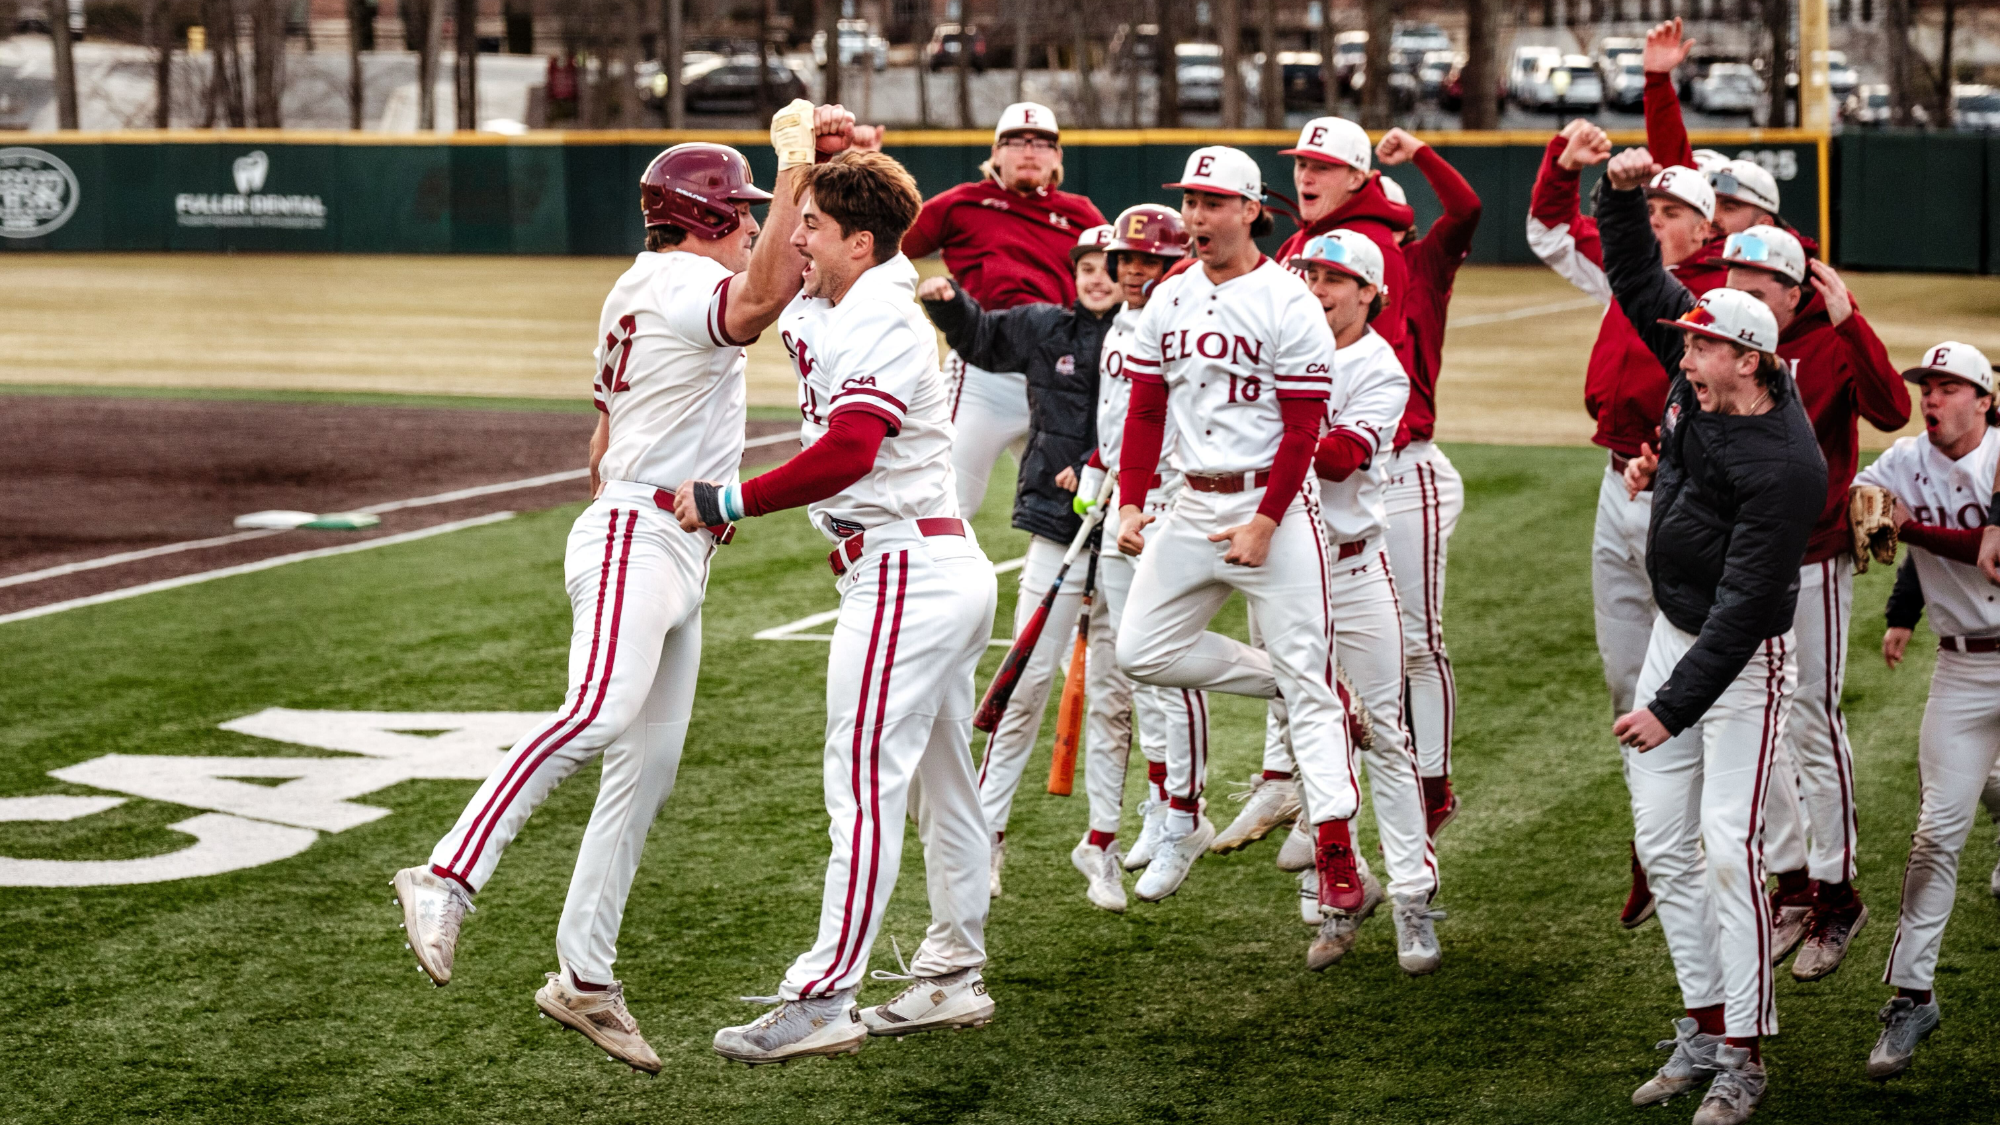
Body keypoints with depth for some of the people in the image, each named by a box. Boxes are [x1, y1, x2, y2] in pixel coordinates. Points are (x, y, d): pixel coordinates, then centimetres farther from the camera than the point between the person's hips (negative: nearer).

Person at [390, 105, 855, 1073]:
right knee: (601, 711, -31)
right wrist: (794, 174, -30)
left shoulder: (635, 292, 23)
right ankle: (447, 881, -36)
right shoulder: (677, 279, -8)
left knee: (648, 767, 6)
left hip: (675, 555, 11)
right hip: (638, 538, -11)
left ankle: (583, 979, 7)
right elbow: (760, 303, -31)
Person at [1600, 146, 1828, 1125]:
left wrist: (1673, 707, -30)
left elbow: (1744, 604, -28)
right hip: (1673, 632, 9)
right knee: (1663, 843, 9)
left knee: (1728, 846, -13)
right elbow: (1638, 281, 6)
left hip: (1742, 661, -8)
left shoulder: (1783, 469, -27)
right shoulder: (1701, 379, -4)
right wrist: (1623, 192, -10)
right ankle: (1703, 1027, 18)